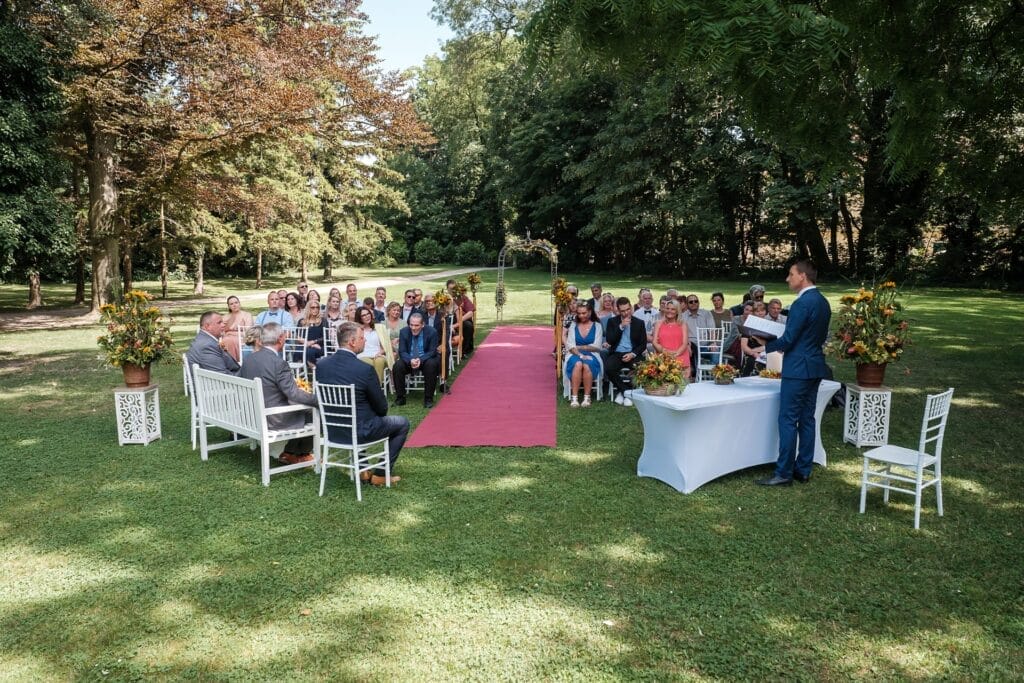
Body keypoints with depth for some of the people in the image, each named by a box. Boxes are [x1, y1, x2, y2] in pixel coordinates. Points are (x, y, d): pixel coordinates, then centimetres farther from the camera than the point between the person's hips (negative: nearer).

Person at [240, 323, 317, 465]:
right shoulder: (279, 363, -24)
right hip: (272, 420, -8)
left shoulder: (249, 359, -1)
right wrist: (318, 399, -13)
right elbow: (294, 394, -24)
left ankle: (290, 453, 28)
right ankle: (301, 453, 28)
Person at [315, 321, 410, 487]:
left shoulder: (321, 365, -6)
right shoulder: (365, 369, -23)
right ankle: (380, 474, 17)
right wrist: (380, 410, 12)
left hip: (332, 431, 6)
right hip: (360, 431, -6)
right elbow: (382, 408, -12)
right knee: (402, 423, 16)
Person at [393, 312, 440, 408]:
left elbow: (432, 352, -11)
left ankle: (428, 399, -23)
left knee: (432, 364, -34)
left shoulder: (431, 332, -11)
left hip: (425, 360, -2)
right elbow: (402, 351, -8)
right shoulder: (404, 332, -5)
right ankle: (400, 398, -13)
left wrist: (420, 360, -30)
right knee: (398, 365, -27)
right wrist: (410, 360, -30)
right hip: (409, 360, 2)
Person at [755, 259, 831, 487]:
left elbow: (788, 339, -18)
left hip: (798, 369, -9)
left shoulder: (802, 303, -18)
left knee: (788, 420, -4)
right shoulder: (823, 302, 11)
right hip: (815, 367, 9)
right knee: (806, 419, 13)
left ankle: (784, 474, 1)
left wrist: (765, 345, -1)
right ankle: (803, 470, 19)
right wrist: (786, 345, 16)